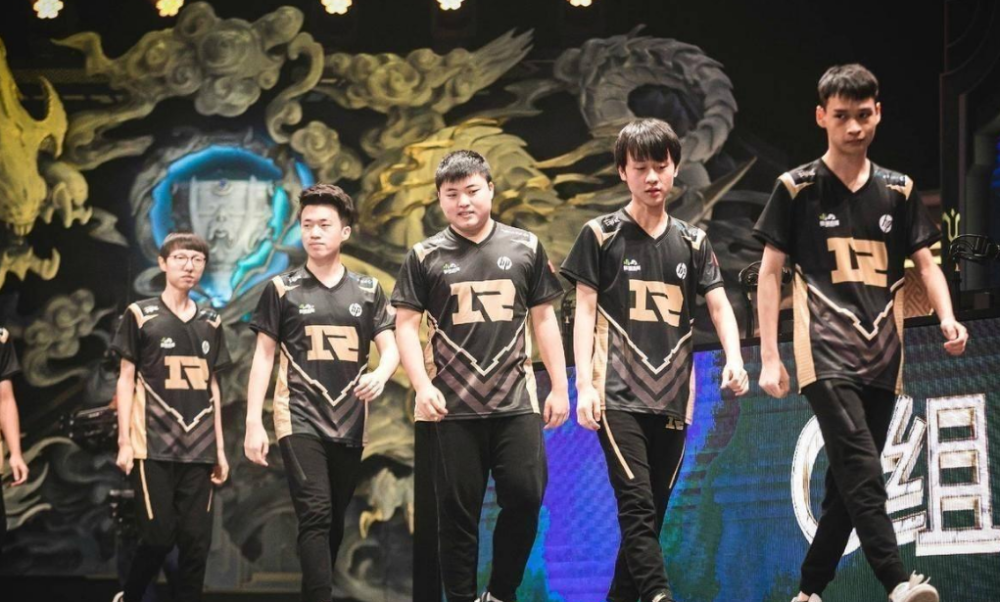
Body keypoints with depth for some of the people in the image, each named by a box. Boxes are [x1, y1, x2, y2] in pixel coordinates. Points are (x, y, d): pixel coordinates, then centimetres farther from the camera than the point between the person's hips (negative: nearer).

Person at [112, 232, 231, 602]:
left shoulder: (210, 323, 13)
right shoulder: (141, 316, 1)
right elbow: (126, 380, 1)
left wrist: (219, 448, 13)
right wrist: (124, 442, -5)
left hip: (198, 449, 4)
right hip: (153, 446, -4)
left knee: (196, 541, 0)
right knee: (159, 536, -6)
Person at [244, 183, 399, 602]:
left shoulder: (367, 291, 8)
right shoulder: (282, 290, 3)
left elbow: (390, 349, 5)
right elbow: (264, 357, 3)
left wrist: (380, 375, -20)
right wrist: (253, 423, -4)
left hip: (350, 423, 3)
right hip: (300, 419, -3)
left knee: (334, 522, 11)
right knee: (315, 515, -17)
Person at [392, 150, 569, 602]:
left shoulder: (525, 247, 8)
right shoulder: (425, 257, 4)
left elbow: (543, 318, 11)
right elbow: (406, 325, 2)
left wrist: (560, 386, 7)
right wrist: (422, 386, -12)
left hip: (516, 400, 1)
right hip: (453, 405, -1)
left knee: (526, 496, -6)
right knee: (458, 509, 2)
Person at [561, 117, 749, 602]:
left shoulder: (692, 242, 12)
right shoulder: (602, 235, 3)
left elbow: (719, 306, 8)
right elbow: (585, 310, 2)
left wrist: (733, 359, -11)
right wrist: (584, 384, -7)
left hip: (671, 398, 4)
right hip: (618, 395, -4)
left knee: (652, 512, 6)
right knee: (637, 503, -16)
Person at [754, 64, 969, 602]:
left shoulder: (898, 191, 12)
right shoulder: (797, 188, 2)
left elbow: (925, 263, 13)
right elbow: (770, 273, 4)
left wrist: (947, 317, -8)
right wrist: (769, 357, -3)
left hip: (881, 356, 5)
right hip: (826, 354, -5)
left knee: (848, 482, 7)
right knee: (861, 468, -22)